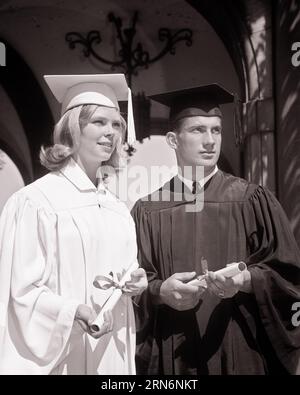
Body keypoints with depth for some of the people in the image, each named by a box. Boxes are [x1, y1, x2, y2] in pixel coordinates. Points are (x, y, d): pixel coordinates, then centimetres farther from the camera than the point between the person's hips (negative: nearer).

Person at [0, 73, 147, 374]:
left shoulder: (117, 208, 6)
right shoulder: (36, 200, -13)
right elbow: (25, 291, -14)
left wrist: (135, 282, -6)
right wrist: (75, 311, -28)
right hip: (62, 352, -6)